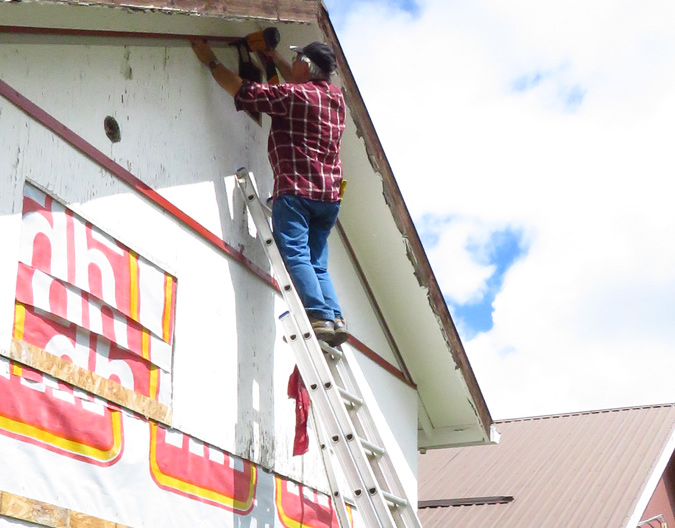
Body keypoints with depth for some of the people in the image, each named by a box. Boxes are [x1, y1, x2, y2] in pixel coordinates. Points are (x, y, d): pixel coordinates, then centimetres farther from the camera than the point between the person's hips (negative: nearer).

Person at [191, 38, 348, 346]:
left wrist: (211, 61, 19)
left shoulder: (291, 95, -3)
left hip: (295, 189, -7)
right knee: (317, 264, 8)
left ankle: (320, 317, -27)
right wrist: (276, 58, 50)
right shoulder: (337, 97, 19)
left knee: (294, 255, -14)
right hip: (329, 195, 8)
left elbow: (241, 90, 5)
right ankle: (335, 318, -7)